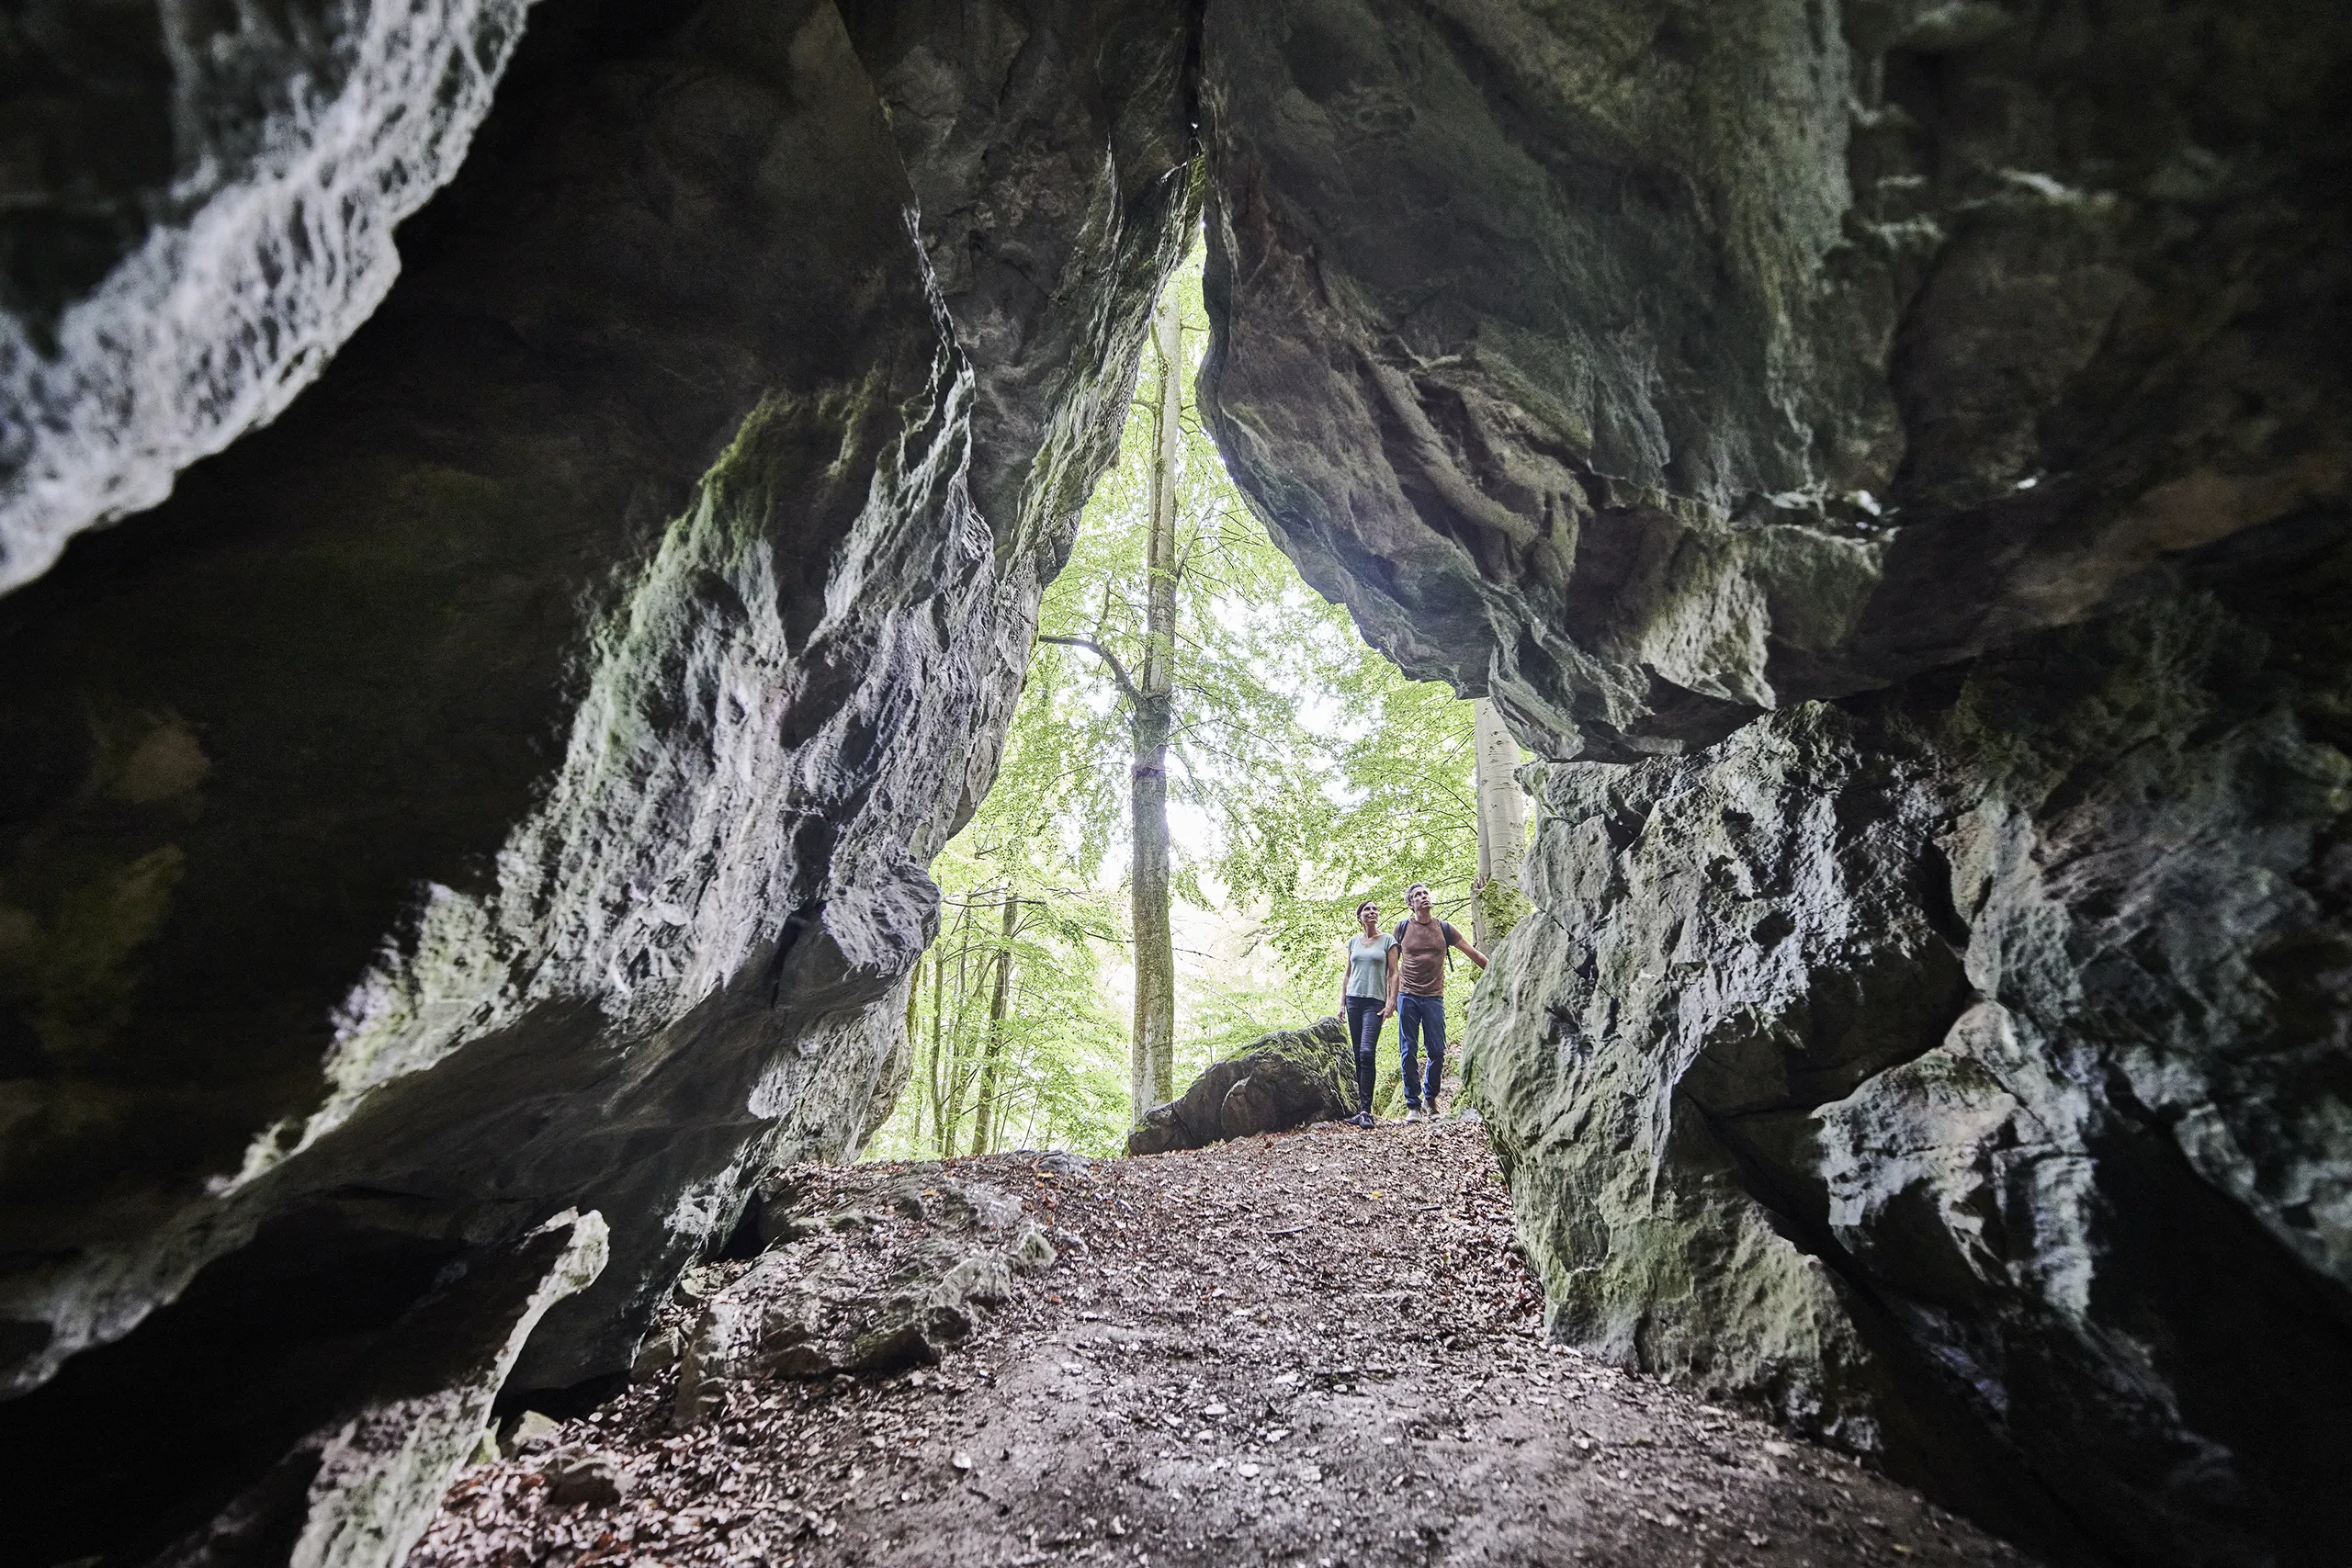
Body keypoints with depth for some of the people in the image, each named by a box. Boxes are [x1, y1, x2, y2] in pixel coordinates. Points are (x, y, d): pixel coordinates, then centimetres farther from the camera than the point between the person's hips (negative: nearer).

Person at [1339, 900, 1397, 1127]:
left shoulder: (1387, 940, 3)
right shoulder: (1353, 941, 13)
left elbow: (1394, 973, 1)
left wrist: (1390, 1002, -7)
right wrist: (1342, 1002, 12)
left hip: (1375, 1002, -4)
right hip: (1354, 1000, 4)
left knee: (1367, 1053, -16)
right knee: (1358, 1055, 3)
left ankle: (1365, 1110, -16)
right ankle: (1362, 1106, 8)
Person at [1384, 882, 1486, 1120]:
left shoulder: (1444, 928, 6)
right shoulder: (1402, 928, 5)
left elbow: (1474, 953, 11)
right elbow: (1393, 966, 10)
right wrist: (1391, 1000, 6)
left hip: (1434, 998, 1)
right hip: (1408, 997, -1)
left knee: (1437, 1051, 0)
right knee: (1408, 1052, -2)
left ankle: (1430, 1096, 22)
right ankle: (1413, 1105, 6)